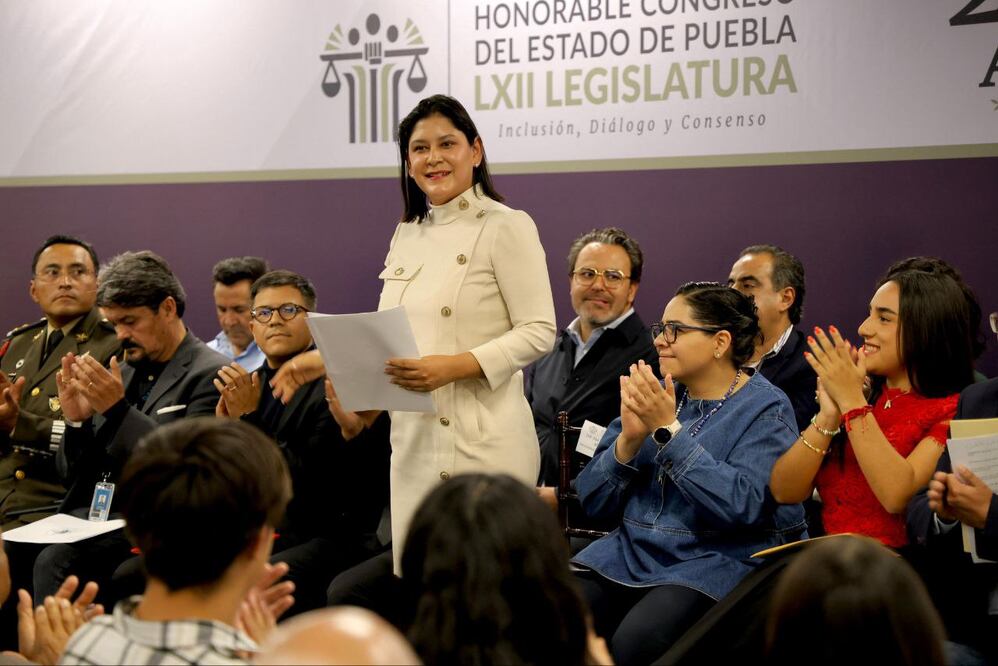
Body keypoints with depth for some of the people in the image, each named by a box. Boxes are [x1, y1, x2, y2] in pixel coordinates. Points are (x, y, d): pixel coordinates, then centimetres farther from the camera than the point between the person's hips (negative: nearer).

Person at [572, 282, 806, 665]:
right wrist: (629, 437, -10)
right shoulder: (652, 394, 13)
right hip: (630, 553, 5)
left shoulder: (765, 409, -2)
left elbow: (740, 504, -20)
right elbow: (594, 501, 8)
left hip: (716, 562, -5)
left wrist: (668, 429, -19)